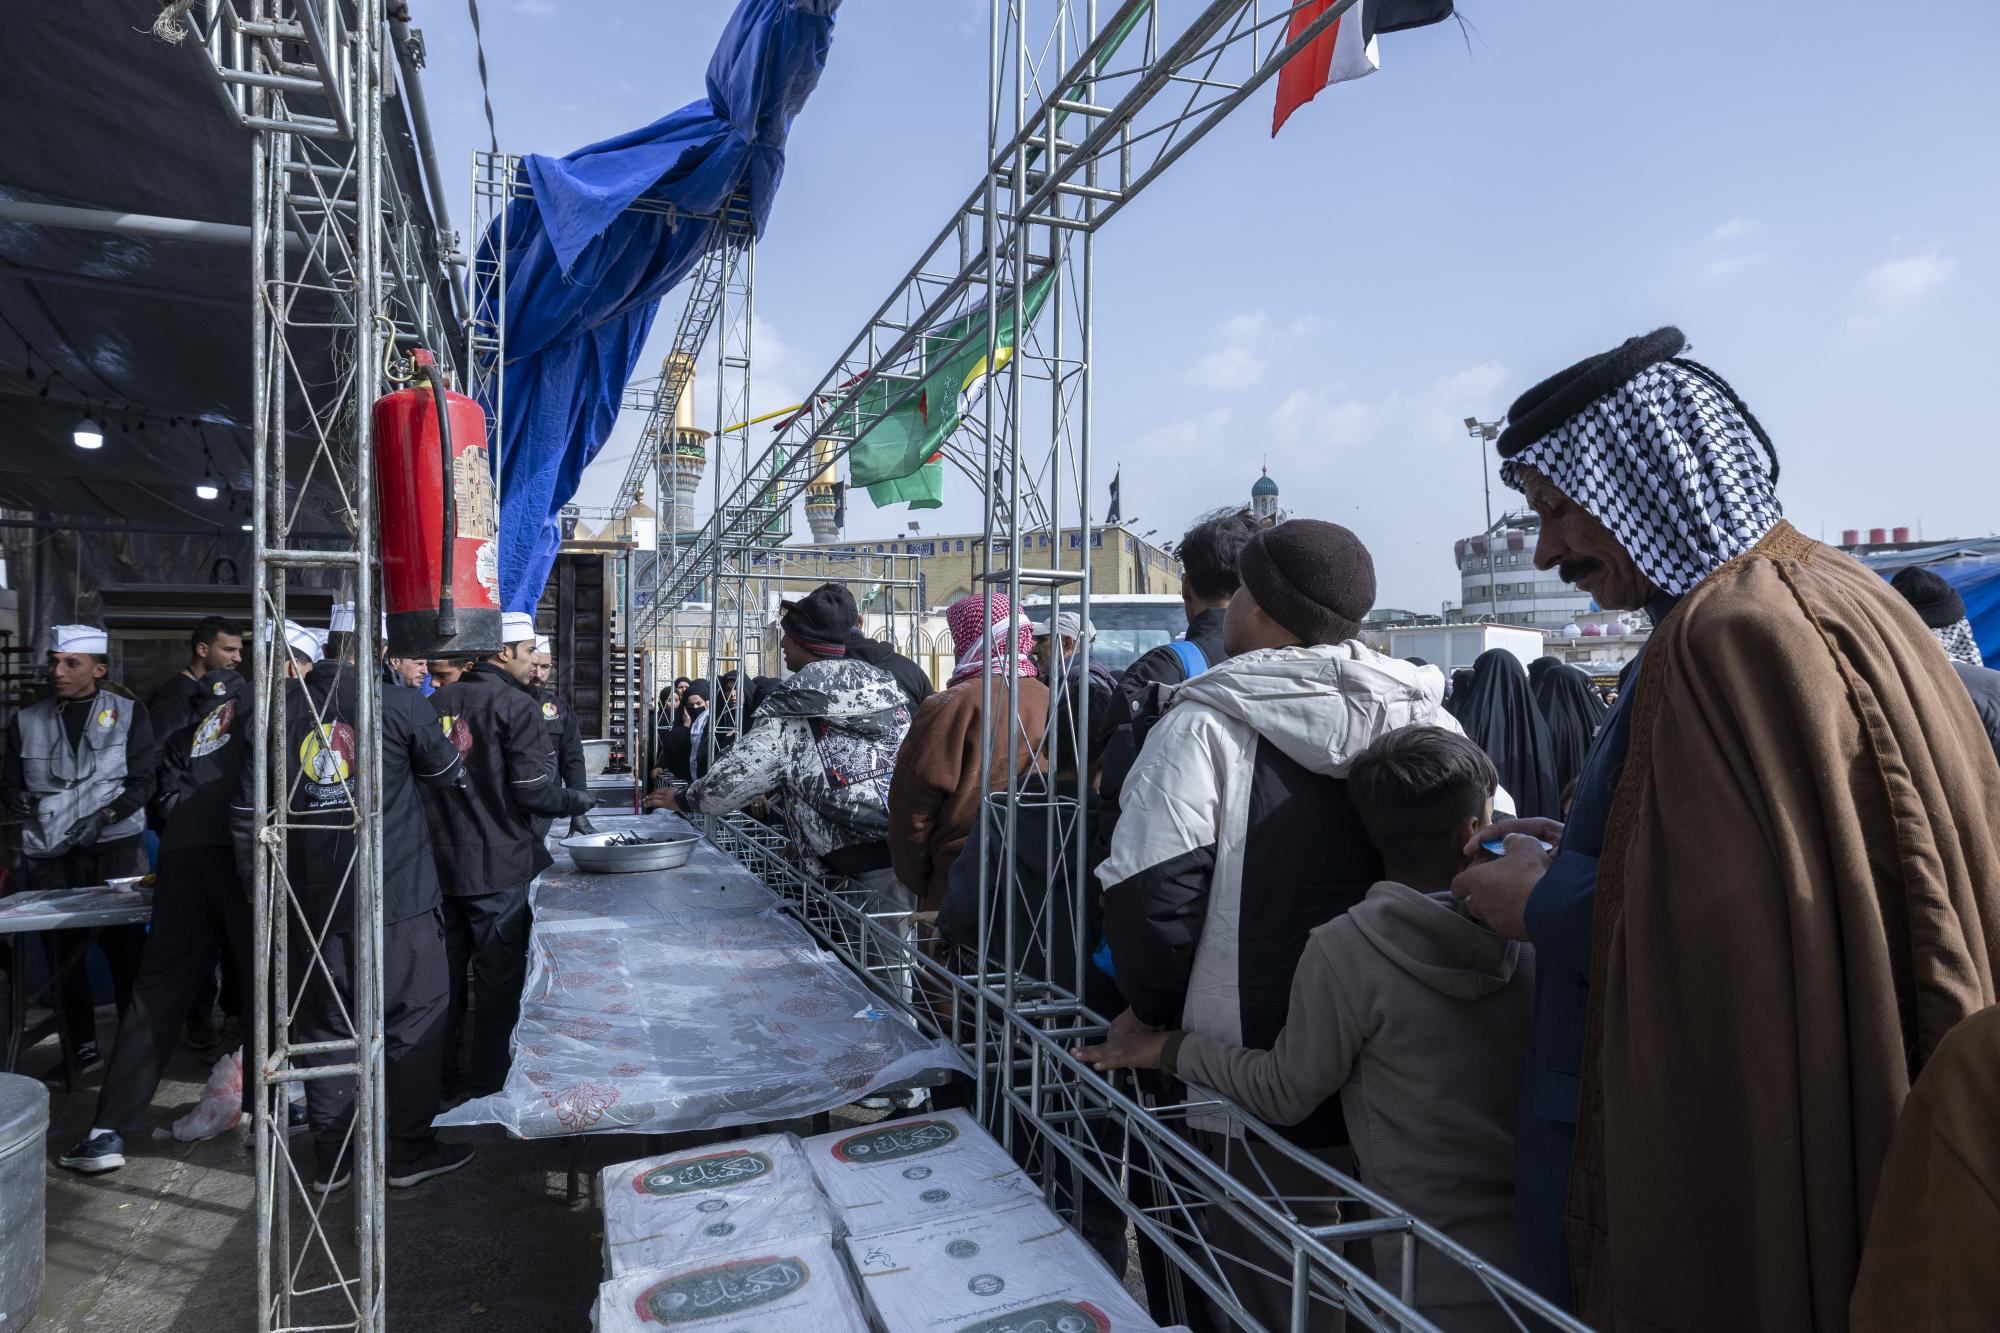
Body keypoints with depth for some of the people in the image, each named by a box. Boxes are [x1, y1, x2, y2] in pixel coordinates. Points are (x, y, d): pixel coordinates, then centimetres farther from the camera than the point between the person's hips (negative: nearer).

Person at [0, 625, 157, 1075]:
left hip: (115, 847, -2)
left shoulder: (129, 713, 2)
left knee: (126, 947, -2)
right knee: (62, 953, 5)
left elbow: (143, 781, -2)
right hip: (49, 853, 3)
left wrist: (105, 815, -15)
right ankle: (79, 1048, 18)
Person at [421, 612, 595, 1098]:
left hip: (440, 862, 7)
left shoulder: (438, 702, 5)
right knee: (498, 977, 5)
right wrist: (579, 801, -1)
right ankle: (487, 1083, 13)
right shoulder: (518, 706, -14)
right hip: (497, 866, -6)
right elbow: (533, 790, -18)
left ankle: (438, 1077, 29)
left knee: (445, 972, 17)